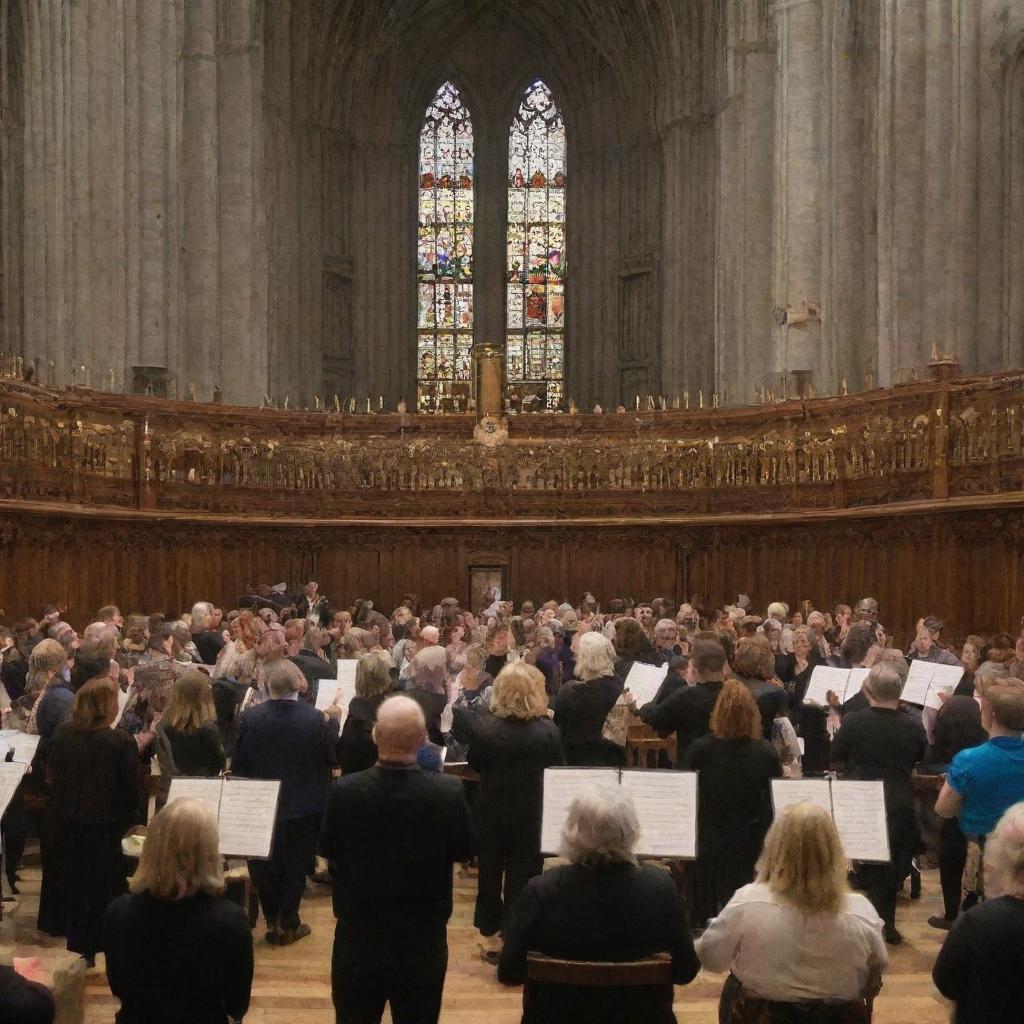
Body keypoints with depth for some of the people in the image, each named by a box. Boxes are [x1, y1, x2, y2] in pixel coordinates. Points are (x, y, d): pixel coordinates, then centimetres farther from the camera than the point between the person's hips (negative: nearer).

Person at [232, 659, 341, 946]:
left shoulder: (250, 717, -15)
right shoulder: (315, 719, -19)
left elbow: (238, 763, -8)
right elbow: (333, 756, -9)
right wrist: (334, 720, 3)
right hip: (303, 806, -1)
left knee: (264, 865, 17)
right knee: (294, 865, 14)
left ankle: (272, 921, 22)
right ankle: (287, 923, 19)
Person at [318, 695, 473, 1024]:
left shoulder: (345, 790, -18)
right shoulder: (449, 791, -18)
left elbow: (328, 850, -2)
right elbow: (465, 850, -1)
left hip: (359, 936, 0)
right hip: (423, 939, 0)